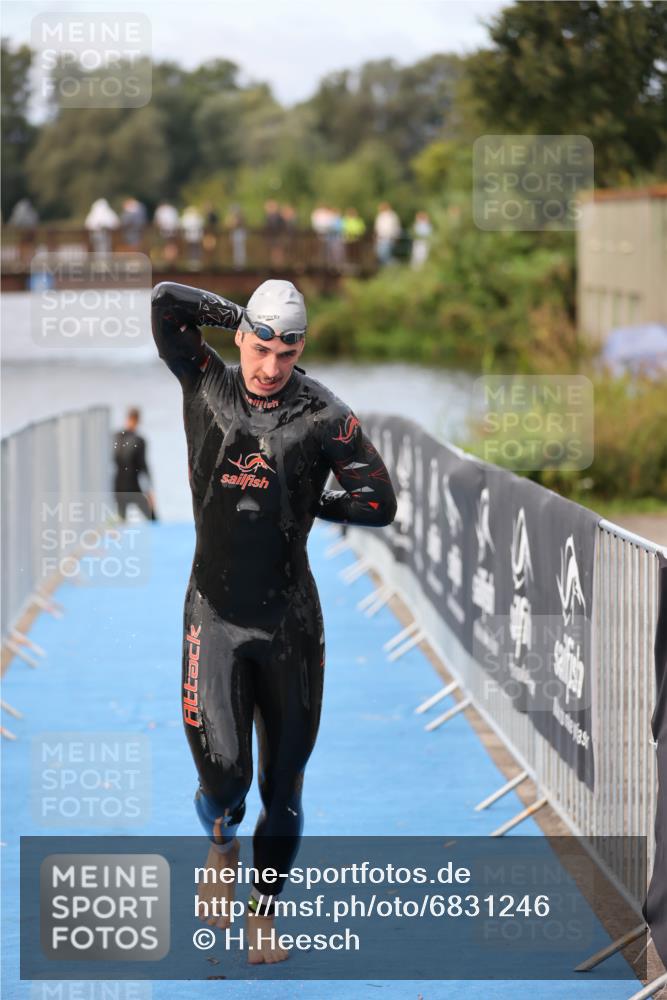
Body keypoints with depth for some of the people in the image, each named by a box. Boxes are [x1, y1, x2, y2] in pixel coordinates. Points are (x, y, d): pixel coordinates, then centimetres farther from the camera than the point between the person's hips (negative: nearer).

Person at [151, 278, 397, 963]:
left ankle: (262, 912, 25)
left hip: (290, 617, 0)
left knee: (284, 778, 7)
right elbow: (166, 302, -6)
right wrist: (241, 316, 1)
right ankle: (222, 843, 23)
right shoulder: (206, 385, 1)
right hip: (215, 611, 0)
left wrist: (302, 501, -3)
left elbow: (378, 503, -2)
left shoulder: (324, 415, -3)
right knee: (222, 764, -13)